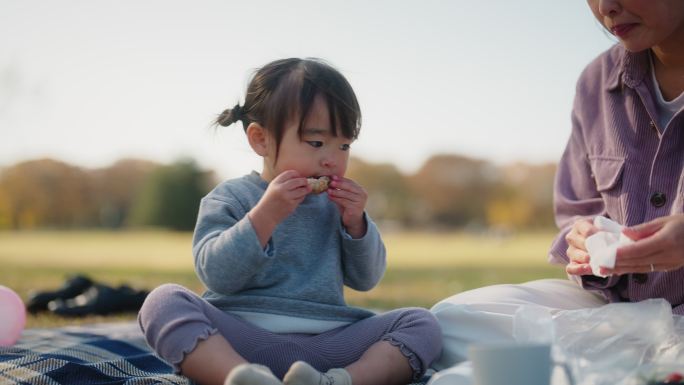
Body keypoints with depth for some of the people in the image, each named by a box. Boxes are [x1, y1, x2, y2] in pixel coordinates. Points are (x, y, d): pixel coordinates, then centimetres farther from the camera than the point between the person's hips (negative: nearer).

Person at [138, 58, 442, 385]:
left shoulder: (335, 204, 18)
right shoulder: (231, 198, 6)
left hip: (326, 342, 3)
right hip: (240, 340, -3)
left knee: (422, 324, -15)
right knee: (163, 301, -27)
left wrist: (355, 223, 1)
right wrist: (264, 215, -17)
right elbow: (216, 275, -9)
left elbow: (365, 279, 17)